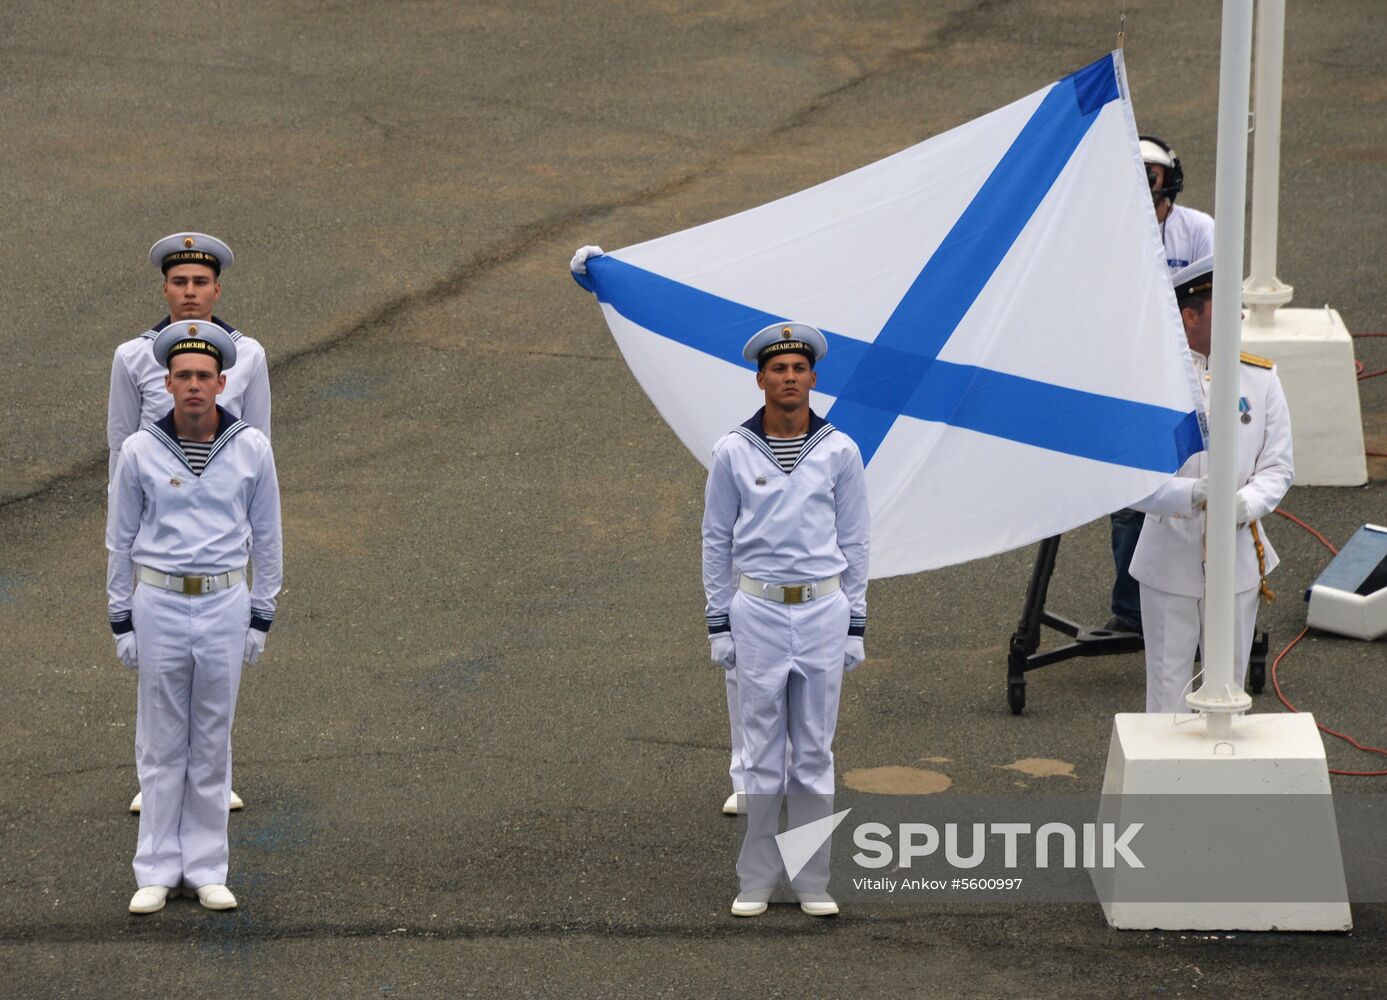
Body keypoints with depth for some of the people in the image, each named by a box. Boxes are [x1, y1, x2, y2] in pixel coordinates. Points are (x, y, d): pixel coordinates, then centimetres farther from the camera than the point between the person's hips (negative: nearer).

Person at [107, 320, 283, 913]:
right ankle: (157, 872, 12)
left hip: (224, 604, 0)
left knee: (212, 745, 7)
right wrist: (122, 622, 2)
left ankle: (207, 870, 15)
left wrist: (261, 619, 5)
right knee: (161, 745, 5)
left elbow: (266, 537, 7)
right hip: (158, 603, 0)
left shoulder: (251, 450, -1)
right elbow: (120, 541, 4)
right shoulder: (140, 451, -3)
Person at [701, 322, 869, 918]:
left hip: (823, 611, 1)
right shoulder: (734, 453, 0)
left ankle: (812, 882, 12)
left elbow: (854, 543, 6)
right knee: (761, 754, 2)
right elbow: (716, 541, 5)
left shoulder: (839, 452, 1)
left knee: (815, 753, 5)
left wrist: (856, 626, 4)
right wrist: (718, 624, 2)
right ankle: (755, 882, 10)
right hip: (757, 611, -1)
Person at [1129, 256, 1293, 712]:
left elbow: (1278, 466, 2)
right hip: (1169, 561, -3)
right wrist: (1190, 495, -31)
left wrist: (1246, 503, -20)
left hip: (1237, 559, 3)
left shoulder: (1260, 379, -1)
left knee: (1229, 687, 14)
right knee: (1167, 690, 8)